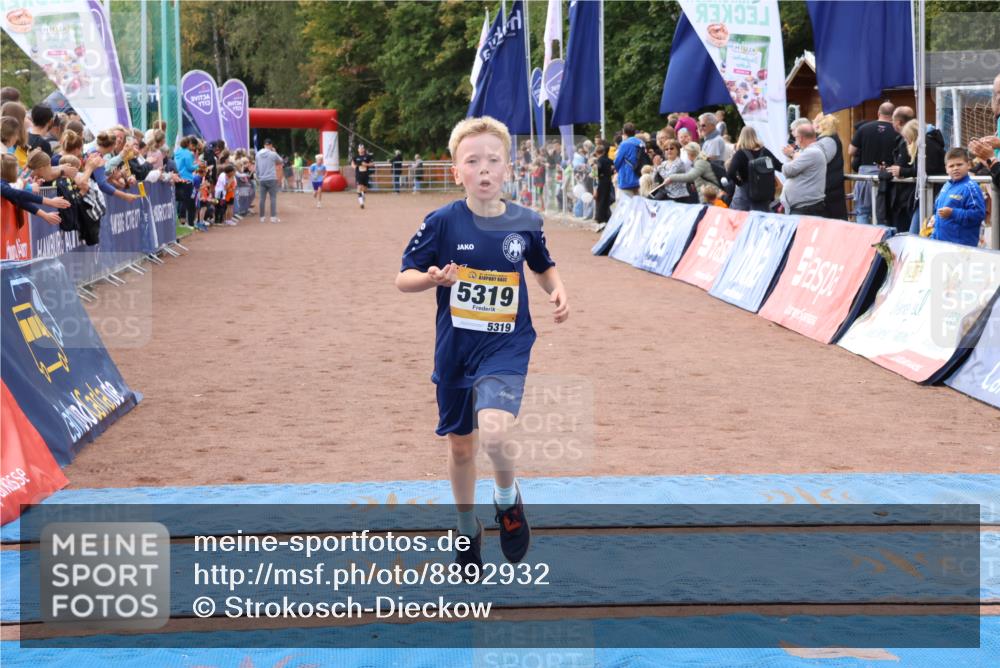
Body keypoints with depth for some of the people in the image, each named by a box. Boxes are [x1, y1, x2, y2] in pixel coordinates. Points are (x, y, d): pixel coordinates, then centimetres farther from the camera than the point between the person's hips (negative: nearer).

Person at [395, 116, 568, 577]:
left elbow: (544, 267, 17)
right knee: (460, 445, 14)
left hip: (507, 345, -1)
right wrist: (432, 278, -23)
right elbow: (403, 278, -3)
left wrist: (557, 292, -4)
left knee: (494, 432, -25)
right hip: (455, 348, 1)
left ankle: (507, 498, 6)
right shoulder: (442, 222, -9)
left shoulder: (525, 223, -3)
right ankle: (468, 528, 39)